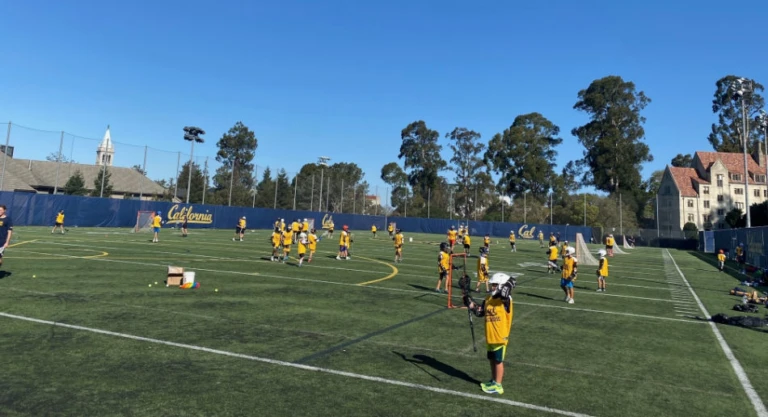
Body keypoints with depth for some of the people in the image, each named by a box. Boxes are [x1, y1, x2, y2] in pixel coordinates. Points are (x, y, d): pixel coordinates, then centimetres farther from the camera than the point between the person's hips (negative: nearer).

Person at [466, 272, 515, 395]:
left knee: (498, 361, 5)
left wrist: (508, 285, -38)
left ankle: (498, 386, 18)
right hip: (490, 337, 7)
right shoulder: (488, 299, 5)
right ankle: (493, 381, 35)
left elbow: (504, 295, -39)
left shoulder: (505, 300, -15)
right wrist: (470, 303, 2)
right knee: (492, 359, 19)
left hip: (500, 337, -7)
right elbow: (480, 312, 10)